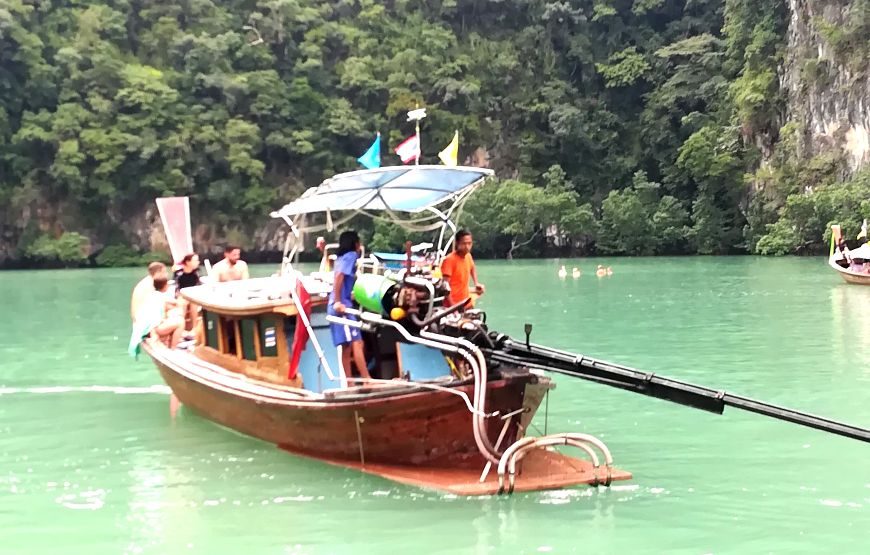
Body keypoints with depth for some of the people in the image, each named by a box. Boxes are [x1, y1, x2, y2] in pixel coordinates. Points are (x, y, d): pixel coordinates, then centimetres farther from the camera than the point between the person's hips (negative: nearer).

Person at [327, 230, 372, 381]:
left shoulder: (342, 257, 22)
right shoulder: (351, 255, -4)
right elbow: (339, 277, -17)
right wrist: (337, 302, -21)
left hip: (341, 304, 9)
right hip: (342, 305, -9)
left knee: (346, 347, 7)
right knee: (356, 343, -15)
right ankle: (367, 380, -20)